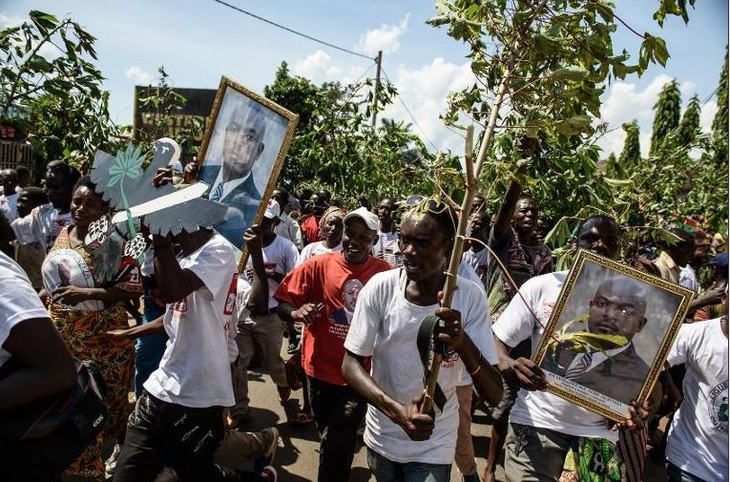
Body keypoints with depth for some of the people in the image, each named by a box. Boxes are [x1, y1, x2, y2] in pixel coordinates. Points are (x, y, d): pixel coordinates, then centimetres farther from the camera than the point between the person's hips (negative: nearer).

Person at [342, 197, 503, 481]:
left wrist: (463, 343, -38)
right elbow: (350, 365, -13)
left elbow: (494, 394, -18)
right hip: (380, 436, 2)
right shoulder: (380, 287, -17)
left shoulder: (469, 297, -18)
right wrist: (397, 411, -29)